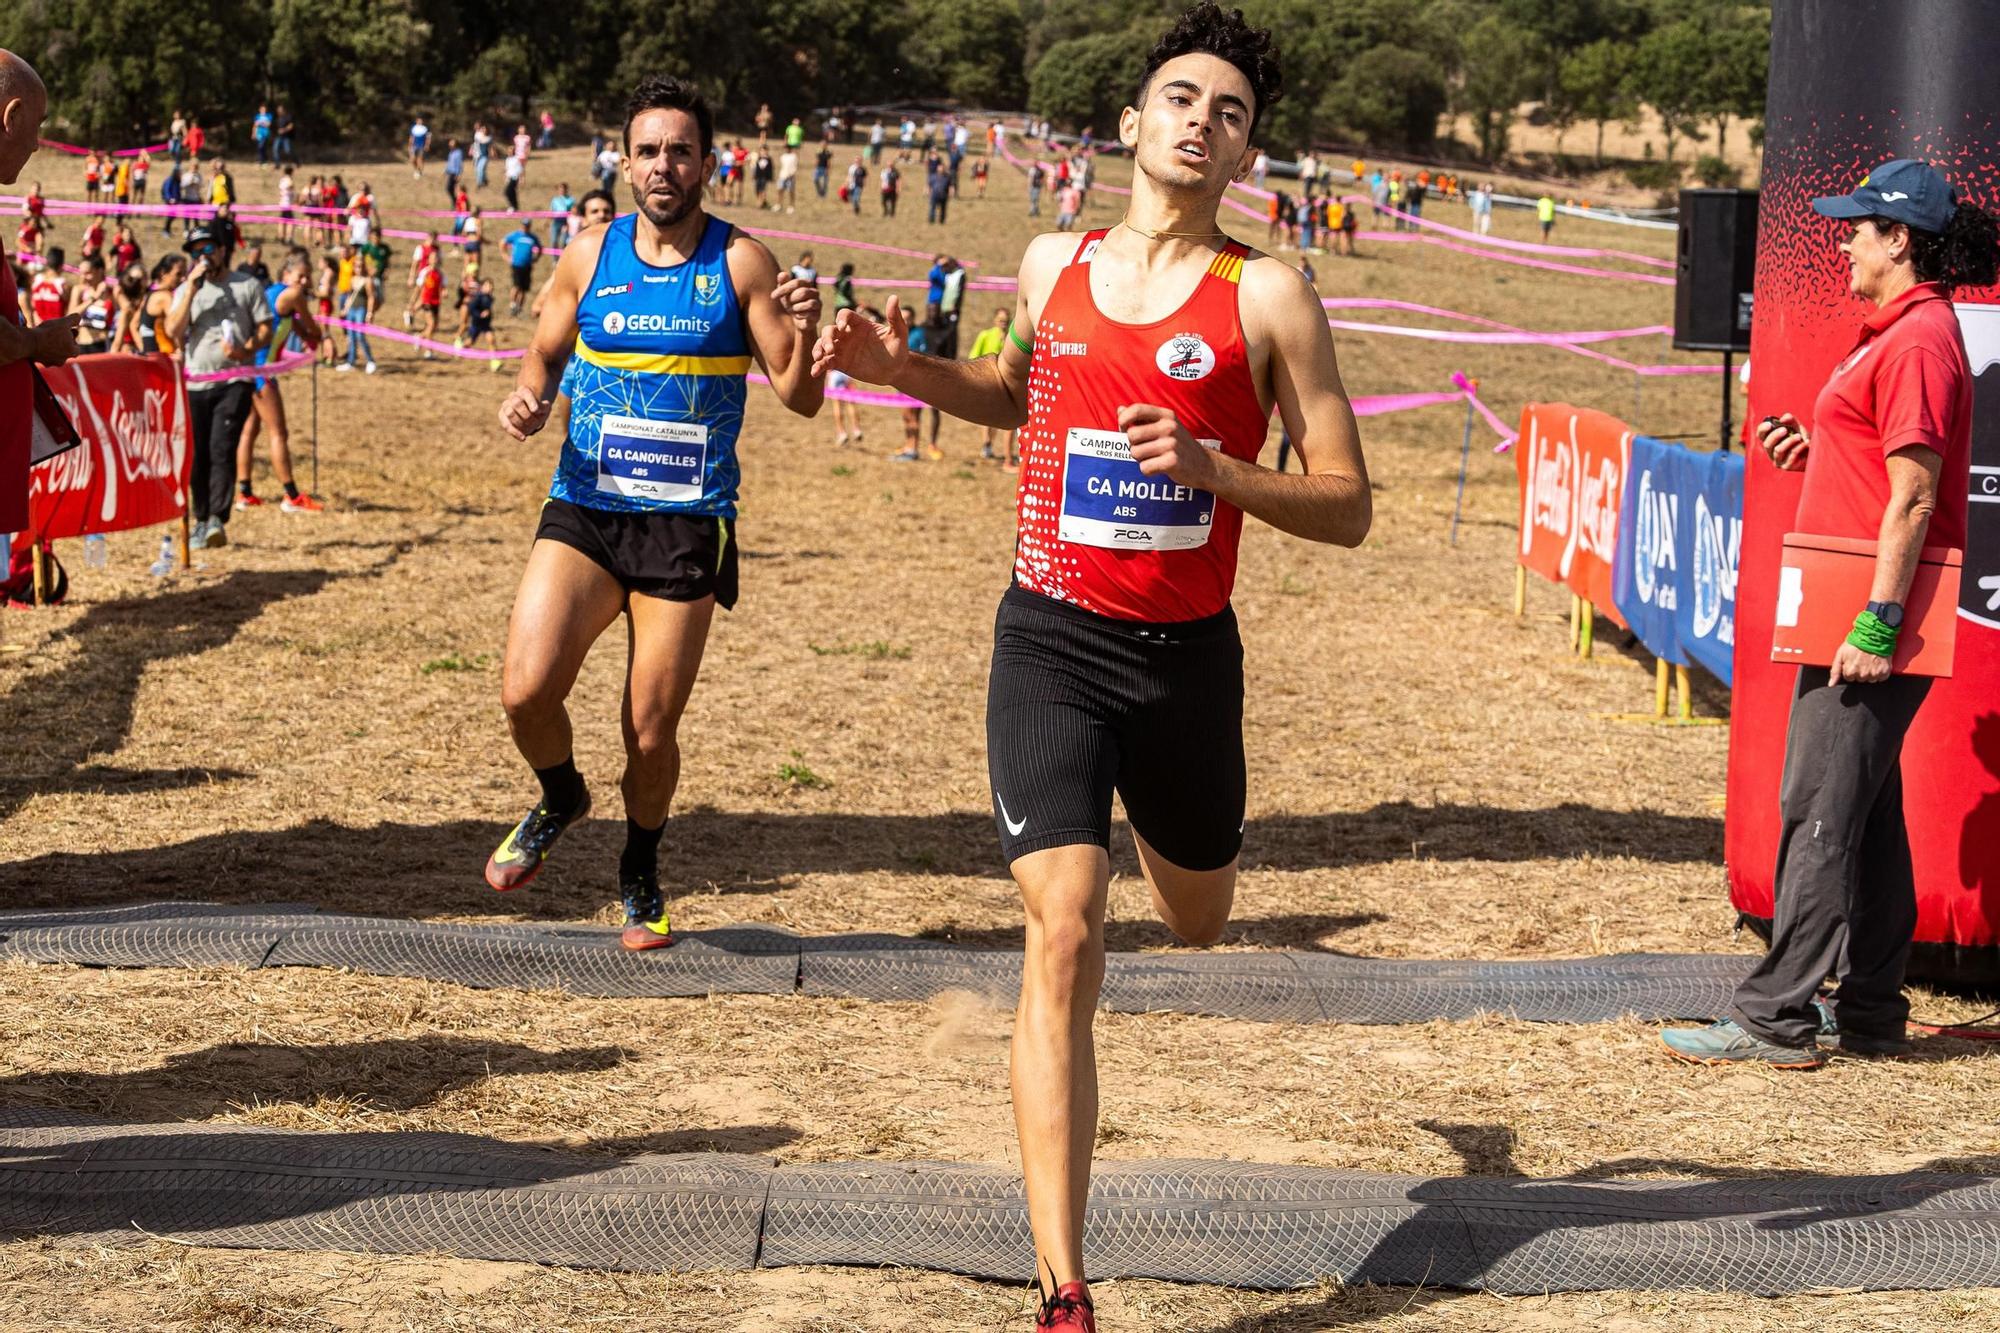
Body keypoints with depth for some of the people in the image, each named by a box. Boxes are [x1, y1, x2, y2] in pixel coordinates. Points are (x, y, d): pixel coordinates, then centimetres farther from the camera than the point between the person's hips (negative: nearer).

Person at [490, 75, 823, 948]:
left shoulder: (739, 264, -2)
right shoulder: (590, 254, 5)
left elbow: (798, 399, -3)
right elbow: (546, 353, 18)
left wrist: (804, 336, -25)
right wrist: (528, 398, -4)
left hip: (686, 523, -2)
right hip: (582, 510, 2)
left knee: (652, 729, 3)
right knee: (525, 689, -16)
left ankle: (640, 875, 31)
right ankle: (560, 798, 18)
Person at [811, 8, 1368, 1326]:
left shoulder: (1268, 297, -6)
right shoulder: (1055, 262, 5)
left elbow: (1348, 509, -7)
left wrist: (1214, 468, -23)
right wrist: (906, 370, 11)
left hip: (1189, 656, 0)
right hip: (1052, 641, 0)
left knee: (1200, 919, 23)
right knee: (1066, 936, -15)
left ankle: (1149, 805, 64)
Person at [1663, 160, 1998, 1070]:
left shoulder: (1918, 341, -15)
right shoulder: (1899, 333, 18)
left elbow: (1913, 497, -20)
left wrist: (1876, 623, -24)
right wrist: (1813, 453, 11)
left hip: (1871, 619, -11)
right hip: (1864, 614, 11)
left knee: (1819, 814, -9)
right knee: (1866, 813, 13)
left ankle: (1777, 1019, -8)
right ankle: (1869, 1012, 20)